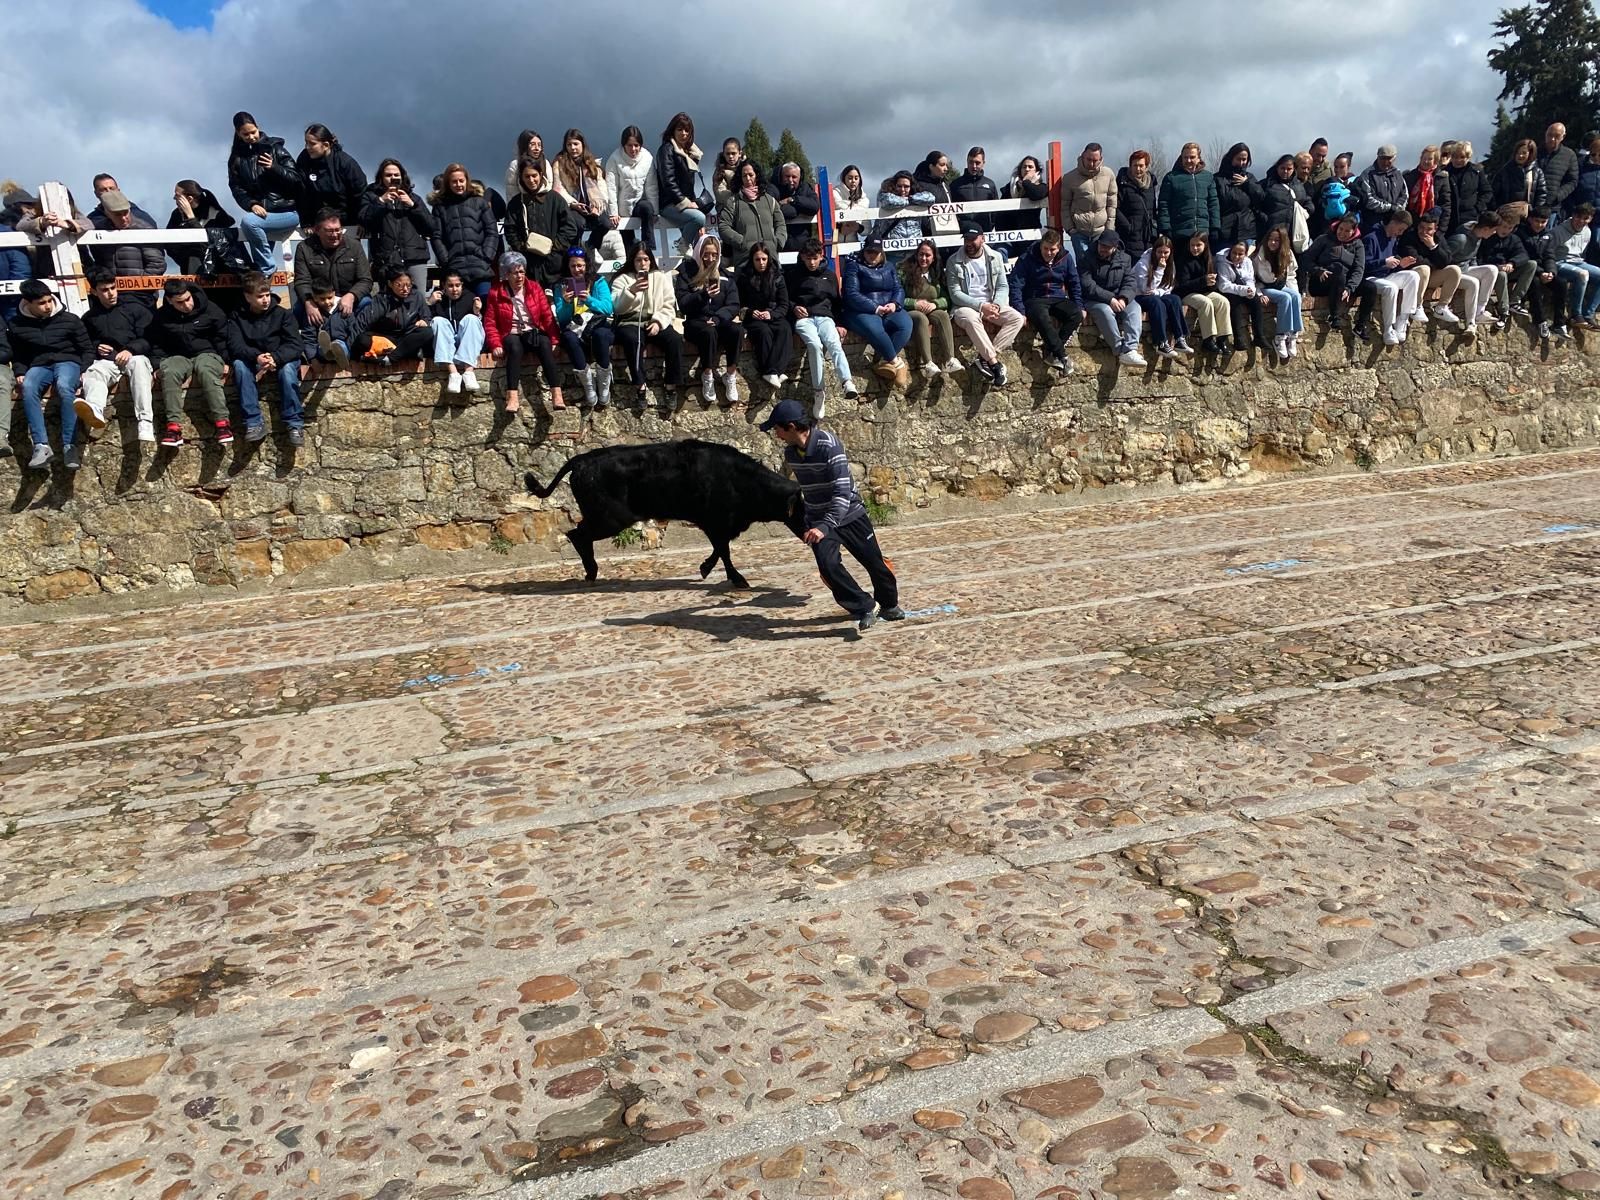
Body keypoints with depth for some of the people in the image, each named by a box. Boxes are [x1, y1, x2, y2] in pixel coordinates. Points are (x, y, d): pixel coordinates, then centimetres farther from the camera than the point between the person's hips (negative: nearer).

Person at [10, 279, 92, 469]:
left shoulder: (69, 320, 8)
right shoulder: (18, 326, 13)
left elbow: (87, 350, 10)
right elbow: (17, 357, 22)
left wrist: (84, 370, -6)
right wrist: (20, 373, 2)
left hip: (68, 362, -2)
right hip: (38, 366, 2)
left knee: (64, 387, -38)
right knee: (28, 388, -35)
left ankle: (70, 446, -41)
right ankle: (41, 446, -40)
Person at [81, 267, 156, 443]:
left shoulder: (135, 310, 18)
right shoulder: (89, 318, 28)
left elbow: (148, 340, 7)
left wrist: (131, 349, -12)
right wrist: (96, 348, 9)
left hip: (135, 357, -2)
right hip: (106, 361, 2)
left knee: (138, 363, -39)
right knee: (93, 372, -34)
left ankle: (146, 423, -55)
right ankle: (95, 411, -70)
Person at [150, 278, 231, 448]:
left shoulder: (210, 310, -3)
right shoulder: (161, 316, 5)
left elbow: (223, 338, 3)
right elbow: (156, 345, 16)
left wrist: (225, 363, -7)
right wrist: (157, 366, 2)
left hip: (207, 354, -2)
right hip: (178, 357, 2)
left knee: (206, 370, -39)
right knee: (169, 372, -34)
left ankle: (222, 422, -43)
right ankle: (173, 425, -40)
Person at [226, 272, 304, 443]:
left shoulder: (282, 313, -3)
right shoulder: (237, 316, 1)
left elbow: (294, 345, -14)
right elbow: (235, 346, -12)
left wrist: (275, 358, -34)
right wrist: (256, 357, -33)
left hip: (281, 360, -2)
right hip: (252, 361, 2)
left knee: (288, 368, -35)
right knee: (239, 365, -30)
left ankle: (295, 424, -32)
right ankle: (254, 423, -33)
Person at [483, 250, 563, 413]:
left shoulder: (534, 287, 9)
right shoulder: (495, 293, 6)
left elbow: (547, 316, 4)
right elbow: (490, 323, 4)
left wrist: (553, 340, -8)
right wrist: (496, 345, -12)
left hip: (534, 333, 1)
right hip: (512, 336, -1)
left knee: (545, 343, -33)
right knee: (515, 346, -37)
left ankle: (557, 394, -46)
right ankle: (513, 397, -49)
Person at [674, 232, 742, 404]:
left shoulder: (724, 274, 10)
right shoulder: (687, 271, 2)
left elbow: (733, 305, 2)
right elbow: (683, 304, -5)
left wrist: (718, 319, -16)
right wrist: (703, 295, -22)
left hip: (719, 320, 3)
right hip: (696, 321, -2)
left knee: (736, 331, -31)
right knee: (709, 333, -37)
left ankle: (730, 376, -18)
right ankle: (707, 377, -21)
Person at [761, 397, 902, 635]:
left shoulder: (829, 446, -26)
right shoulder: (790, 450, -6)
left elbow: (843, 492, -31)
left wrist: (825, 526, -41)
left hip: (849, 514, -4)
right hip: (818, 519, 4)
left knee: (874, 562, 8)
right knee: (828, 564, -19)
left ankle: (888, 604, 36)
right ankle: (866, 608, -2)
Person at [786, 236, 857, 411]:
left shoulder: (829, 275, 21)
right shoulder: (793, 274, 12)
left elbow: (837, 301, 26)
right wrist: (794, 308, -4)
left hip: (825, 317, 2)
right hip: (803, 318, -2)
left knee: (833, 343, -32)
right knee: (815, 345, -34)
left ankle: (848, 382, -53)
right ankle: (818, 391, -35)